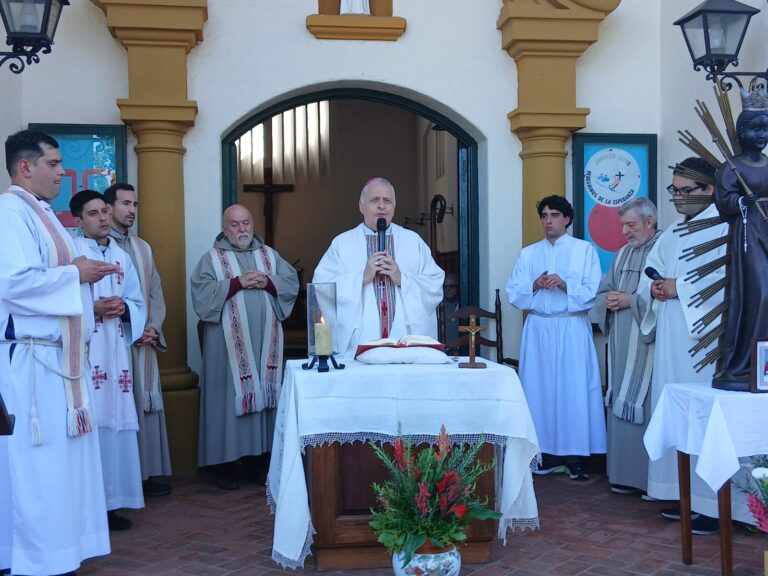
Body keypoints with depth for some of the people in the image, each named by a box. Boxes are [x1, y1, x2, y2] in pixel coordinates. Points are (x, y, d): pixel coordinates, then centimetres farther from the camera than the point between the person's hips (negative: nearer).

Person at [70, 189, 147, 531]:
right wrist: (93, 308, -19)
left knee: (115, 424, 6)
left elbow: (138, 304, 15)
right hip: (82, 353, -6)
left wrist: (123, 308, -5)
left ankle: (110, 502, 14)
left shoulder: (122, 257, 17)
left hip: (114, 353, 6)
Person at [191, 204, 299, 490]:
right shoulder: (212, 258, 4)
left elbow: (292, 284, 7)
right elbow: (202, 293, -10)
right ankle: (226, 463, 7)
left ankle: (265, 459, 14)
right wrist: (237, 282, -15)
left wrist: (267, 282, -10)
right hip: (229, 343, -3)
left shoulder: (270, 255, 14)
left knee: (267, 395, 5)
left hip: (266, 342, 3)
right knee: (230, 397, -2)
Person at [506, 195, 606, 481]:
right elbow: (513, 293, 7)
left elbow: (592, 292, -4)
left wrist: (565, 284, -17)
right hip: (538, 328, 3)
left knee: (574, 389, -5)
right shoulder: (528, 253, 13)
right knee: (540, 389, 2)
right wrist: (534, 285, -11)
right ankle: (547, 453, 10)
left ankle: (574, 455, 1)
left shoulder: (585, 250, 4)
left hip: (572, 329, -3)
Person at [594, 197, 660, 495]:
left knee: (646, 406, -6)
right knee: (620, 406, 10)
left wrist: (630, 300, -14)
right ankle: (626, 473, 19)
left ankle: (650, 476, 4)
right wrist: (609, 300, -2)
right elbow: (602, 291, 19)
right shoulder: (623, 253, 16)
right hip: (621, 344, 8)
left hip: (648, 344, -8)